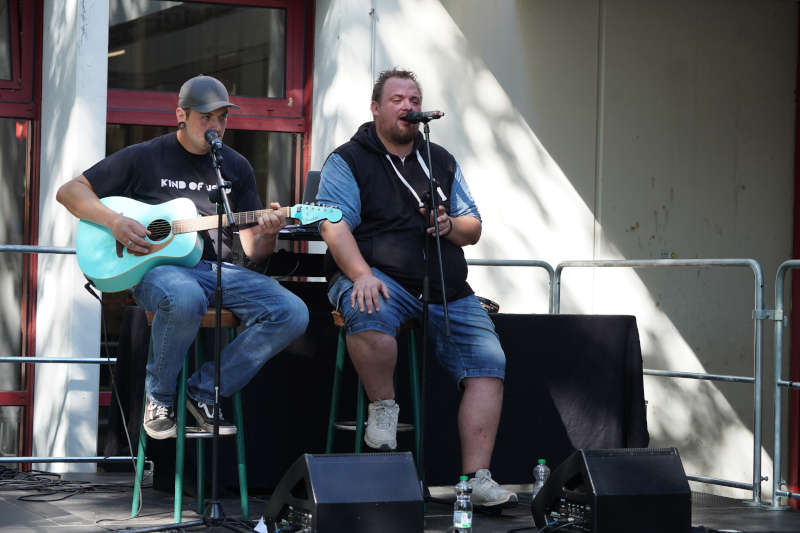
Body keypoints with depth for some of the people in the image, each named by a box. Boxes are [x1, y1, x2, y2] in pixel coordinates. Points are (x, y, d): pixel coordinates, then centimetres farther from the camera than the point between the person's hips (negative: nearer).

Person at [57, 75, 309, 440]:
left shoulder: (236, 167, 16)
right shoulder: (145, 157, 7)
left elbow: (253, 252, 14)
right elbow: (69, 191, 6)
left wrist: (267, 234, -11)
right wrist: (114, 222, -10)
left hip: (219, 270, 4)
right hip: (158, 268, -4)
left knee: (293, 314, -21)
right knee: (185, 299, -42)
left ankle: (205, 392, -8)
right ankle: (159, 397, -14)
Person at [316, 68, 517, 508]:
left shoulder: (442, 162, 21)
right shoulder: (348, 161, 4)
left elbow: (473, 228, 20)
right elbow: (334, 226, -9)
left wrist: (452, 227, -5)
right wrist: (363, 275, -26)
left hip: (447, 287, 5)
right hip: (379, 276, -5)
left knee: (488, 361, -15)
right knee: (370, 311, -40)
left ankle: (477, 478, -18)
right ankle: (383, 406, -14)